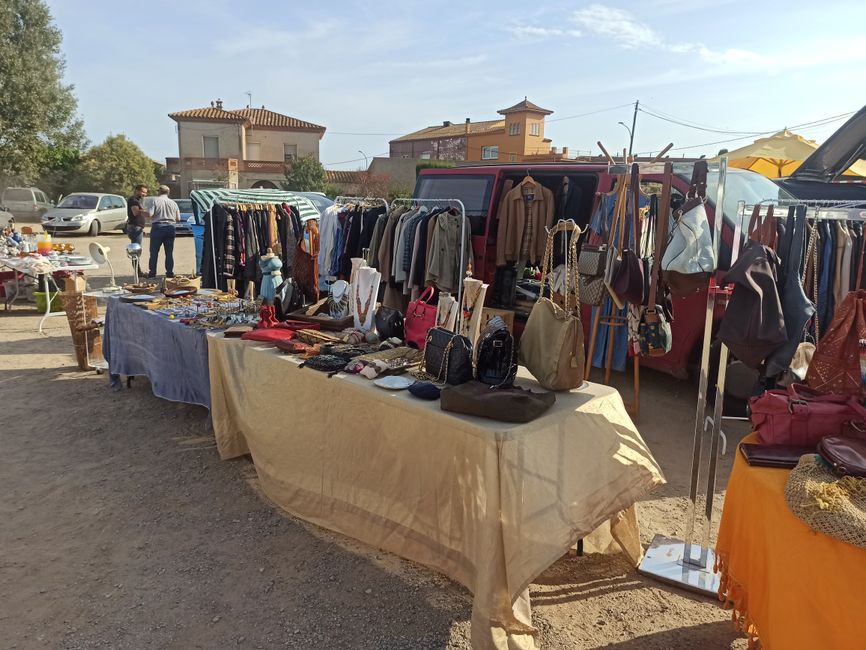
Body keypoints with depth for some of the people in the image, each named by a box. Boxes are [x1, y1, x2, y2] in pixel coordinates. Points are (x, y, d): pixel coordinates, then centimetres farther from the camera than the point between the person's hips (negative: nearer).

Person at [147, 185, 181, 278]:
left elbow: (150, 215, -12)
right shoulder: (173, 203, 7)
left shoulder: (155, 201, -4)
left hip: (157, 227, -3)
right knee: (169, 252, 7)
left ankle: (152, 272, 6)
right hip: (170, 227, 3)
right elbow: (178, 218, 6)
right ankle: (170, 272, 7)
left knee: (154, 252, 5)